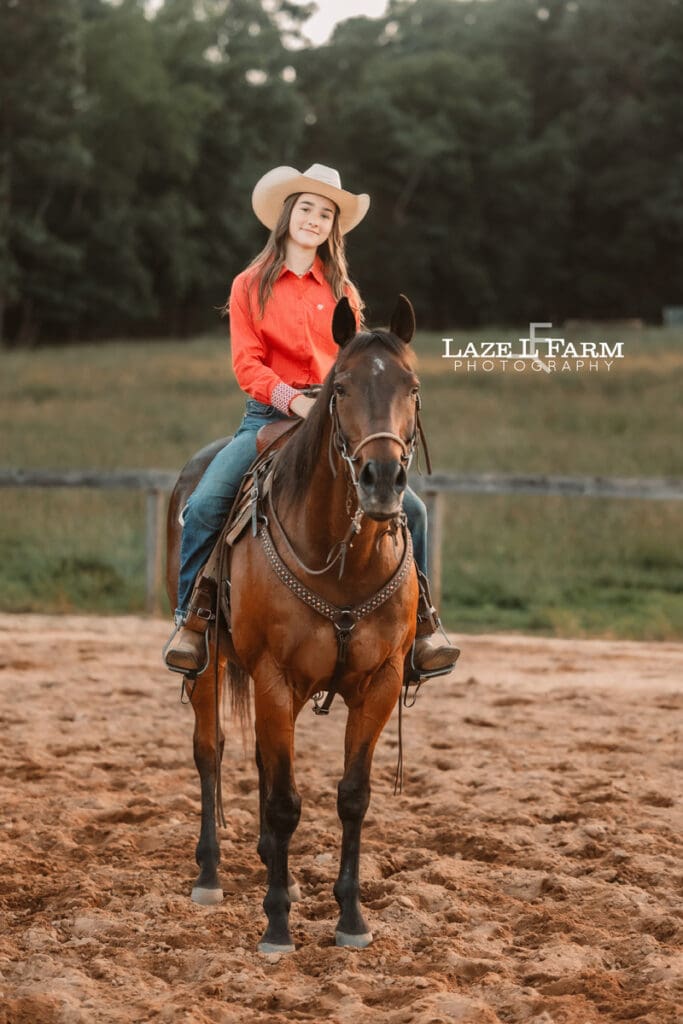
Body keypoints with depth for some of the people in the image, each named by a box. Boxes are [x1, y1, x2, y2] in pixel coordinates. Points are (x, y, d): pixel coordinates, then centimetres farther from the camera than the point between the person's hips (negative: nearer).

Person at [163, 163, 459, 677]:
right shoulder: (251, 286, 5)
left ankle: (421, 622, 2)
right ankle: (192, 620, -8)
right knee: (204, 505, -24)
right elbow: (247, 364, -4)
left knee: (410, 509, -13)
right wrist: (294, 400, -21)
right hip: (270, 416, -2)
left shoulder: (341, 290, 13)